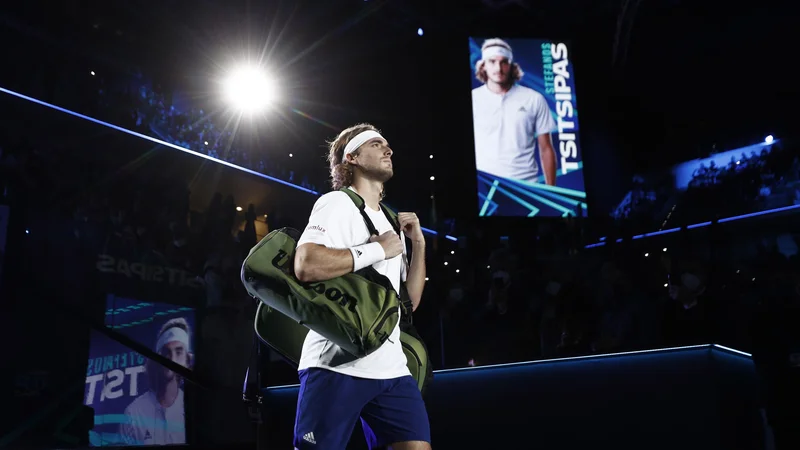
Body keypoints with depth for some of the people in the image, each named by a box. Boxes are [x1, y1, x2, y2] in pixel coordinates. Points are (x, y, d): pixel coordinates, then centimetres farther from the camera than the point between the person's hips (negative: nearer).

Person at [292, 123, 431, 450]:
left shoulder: (392, 223, 18)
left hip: (390, 367, 7)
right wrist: (378, 249, -13)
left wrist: (418, 244, 6)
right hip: (338, 364, -7)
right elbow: (305, 265, -22)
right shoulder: (337, 203, -3)